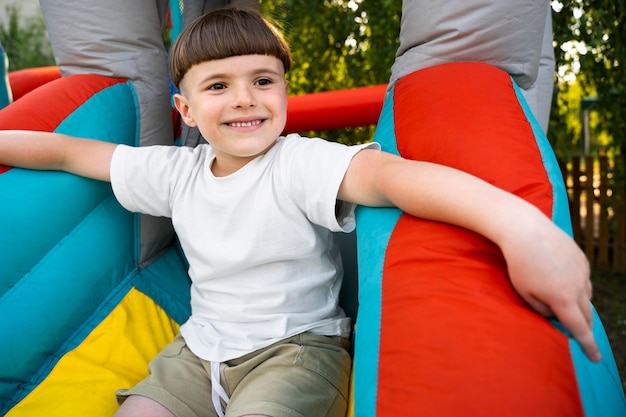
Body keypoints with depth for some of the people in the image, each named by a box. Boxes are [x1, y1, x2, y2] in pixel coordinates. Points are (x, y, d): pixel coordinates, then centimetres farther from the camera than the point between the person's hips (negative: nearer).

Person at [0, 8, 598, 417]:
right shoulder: (177, 171, -1)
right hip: (200, 349, 6)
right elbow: (72, 151, 10)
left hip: (296, 347, -5)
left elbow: (388, 173, -37)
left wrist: (519, 224, -53)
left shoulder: (301, 164, -18)